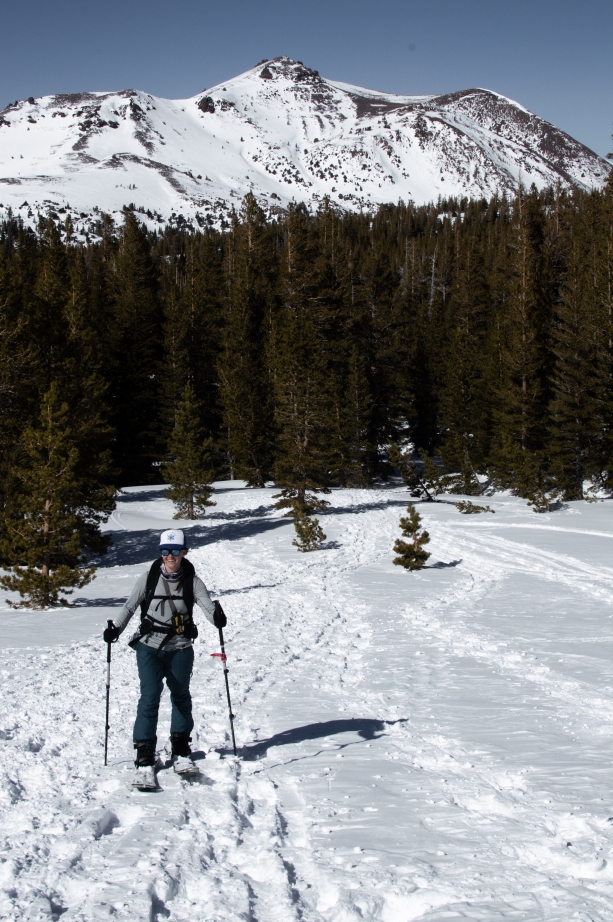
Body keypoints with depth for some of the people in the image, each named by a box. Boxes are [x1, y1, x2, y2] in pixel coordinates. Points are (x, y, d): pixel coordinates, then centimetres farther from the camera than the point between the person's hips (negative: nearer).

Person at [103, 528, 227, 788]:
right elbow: (130, 606, 5)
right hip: (149, 647, -1)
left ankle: (181, 752, 30)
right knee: (150, 698, -13)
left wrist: (217, 616, -38)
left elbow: (206, 603, -16)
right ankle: (144, 760, -10)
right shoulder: (148, 579, -3)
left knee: (181, 696, 12)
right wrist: (115, 628, -10)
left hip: (180, 649, 1)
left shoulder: (192, 581, -3)